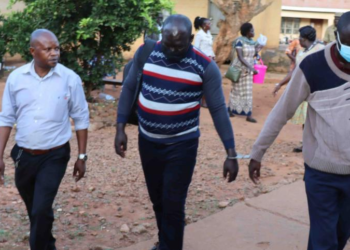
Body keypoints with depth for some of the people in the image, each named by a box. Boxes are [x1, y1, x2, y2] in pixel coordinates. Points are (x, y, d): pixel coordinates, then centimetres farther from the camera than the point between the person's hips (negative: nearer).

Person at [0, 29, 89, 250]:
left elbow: (81, 119, -2)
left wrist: (82, 156, -1)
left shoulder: (70, 79, -10)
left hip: (55, 156, -3)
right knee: (34, 209, 19)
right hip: (24, 155, 3)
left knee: (41, 210, -10)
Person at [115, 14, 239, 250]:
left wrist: (231, 154, -13)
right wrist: (120, 128, -2)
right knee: (157, 199, 20)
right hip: (147, 142, 4)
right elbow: (129, 89, 4)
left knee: (173, 203, 1)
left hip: (182, 145, -4)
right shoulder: (145, 53, -6)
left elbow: (219, 110, -12)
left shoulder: (205, 67, -15)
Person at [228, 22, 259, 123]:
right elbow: (240, 57, -22)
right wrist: (251, 68, -27)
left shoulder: (252, 42, 5)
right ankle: (230, 110, 22)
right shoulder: (239, 41, -16)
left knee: (248, 91, 4)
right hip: (240, 68, -6)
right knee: (237, 90, 6)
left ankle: (248, 115, 5)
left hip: (249, 68, 6)